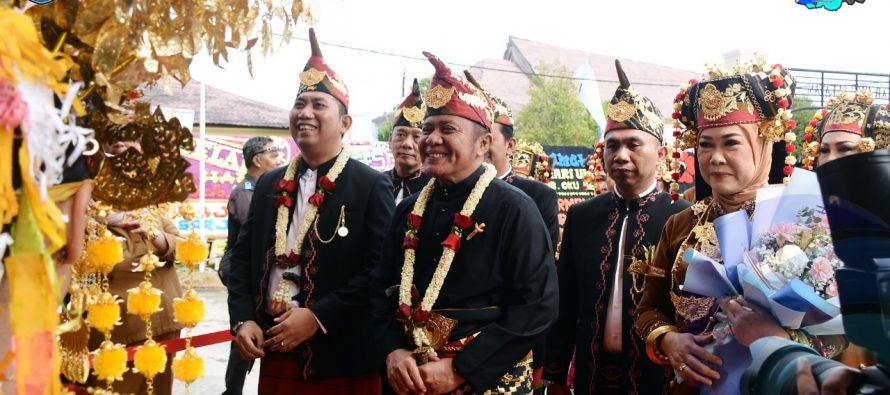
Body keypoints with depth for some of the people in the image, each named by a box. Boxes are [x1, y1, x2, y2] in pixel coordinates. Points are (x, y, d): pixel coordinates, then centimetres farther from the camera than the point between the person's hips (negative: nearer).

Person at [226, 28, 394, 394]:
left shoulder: (371, 186, -6)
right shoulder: (268, 184, 11)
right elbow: (242, 255, 13)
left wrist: (318, 316, -18)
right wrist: (242, 319, -2)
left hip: (340, 358, -5)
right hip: (274, 352, 5)